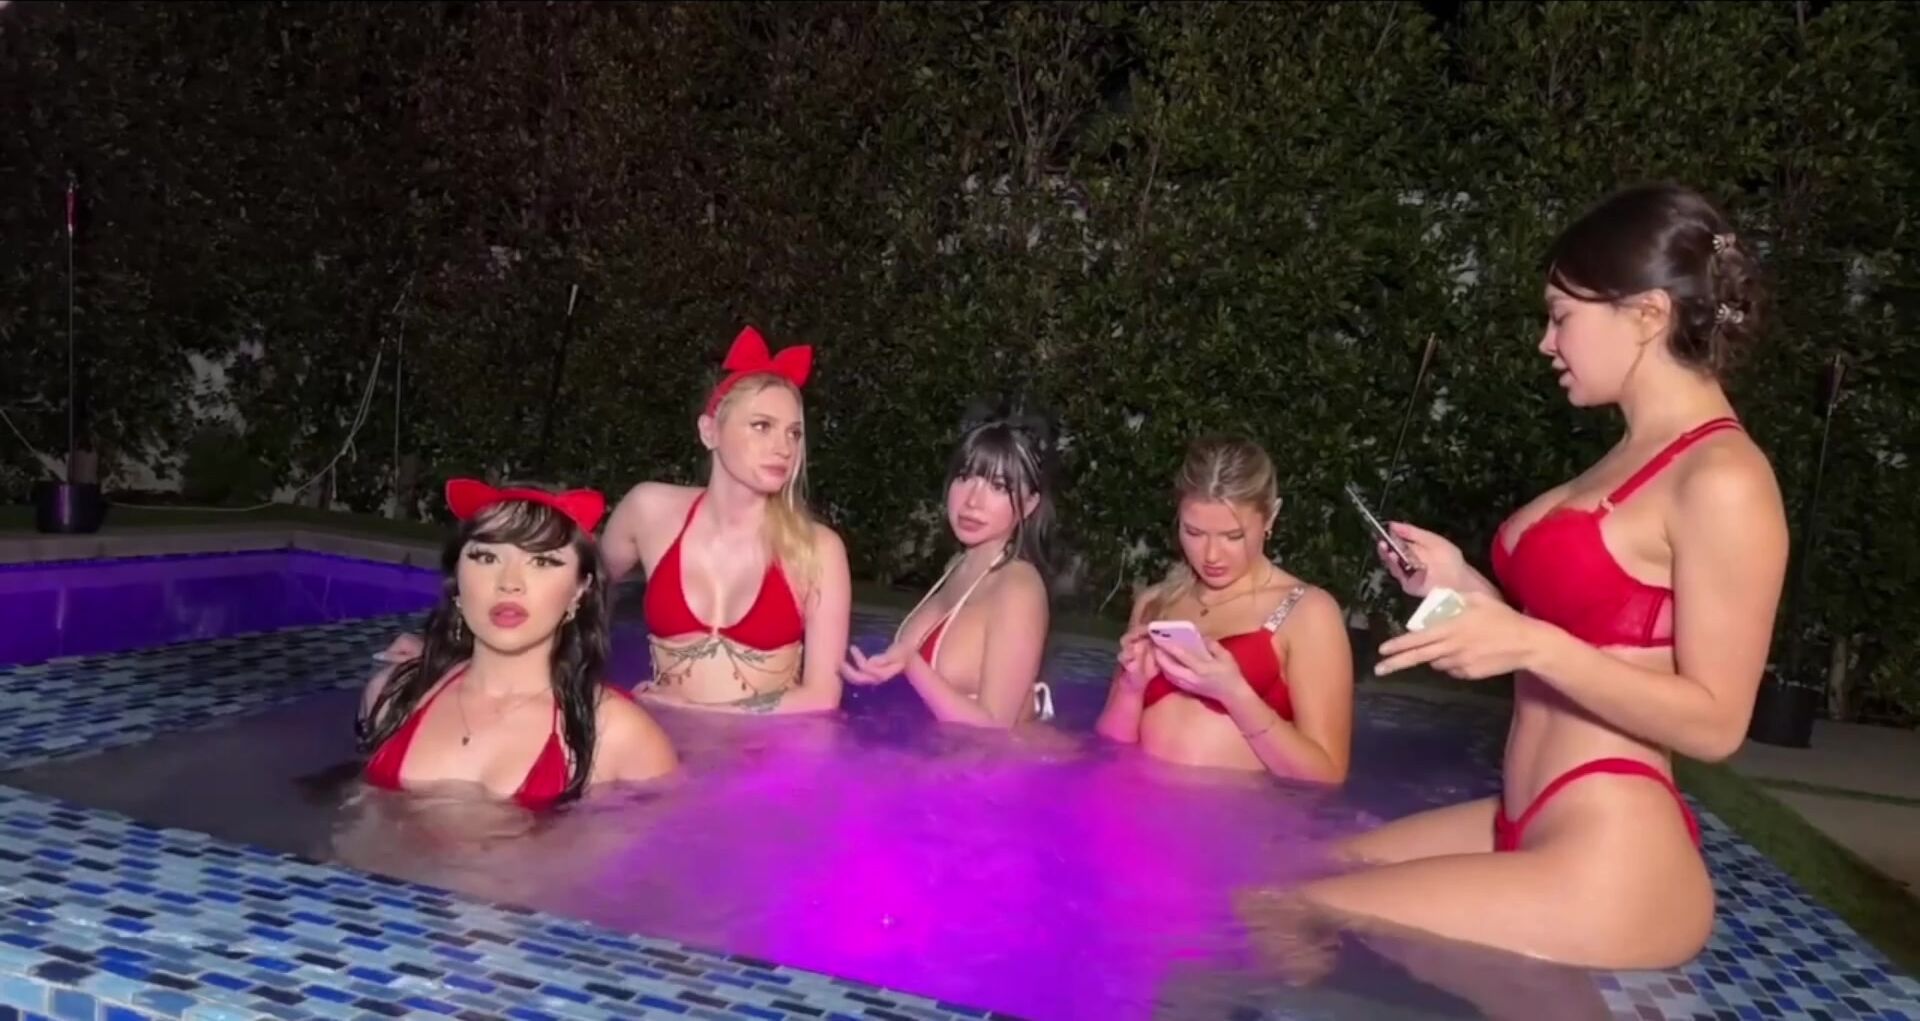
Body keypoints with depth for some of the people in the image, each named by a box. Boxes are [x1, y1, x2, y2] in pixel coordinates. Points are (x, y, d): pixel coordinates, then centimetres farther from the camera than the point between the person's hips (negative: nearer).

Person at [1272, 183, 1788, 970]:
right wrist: (1468, 592, 6)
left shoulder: (1722, 479, -15)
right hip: (1530, 832, 10)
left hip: (1607, 870, -10)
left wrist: (1528, 645, -24)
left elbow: (1714, 722, -16)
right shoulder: (1639, 457, 13)